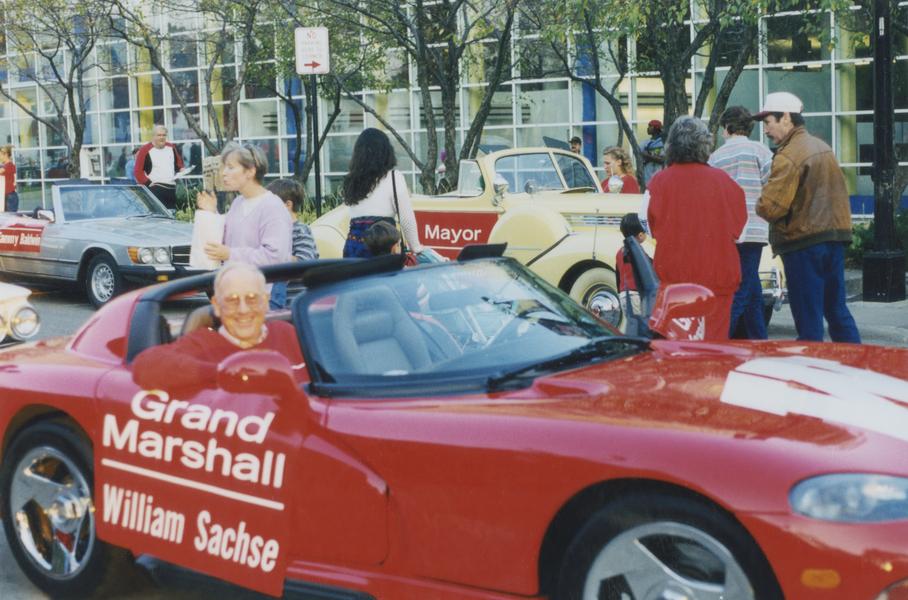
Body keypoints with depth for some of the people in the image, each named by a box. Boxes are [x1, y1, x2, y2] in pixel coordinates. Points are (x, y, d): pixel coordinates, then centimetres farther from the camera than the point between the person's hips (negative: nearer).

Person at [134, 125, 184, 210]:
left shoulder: (171, 148, 13)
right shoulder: (145, 150, -5)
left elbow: (179, 162, 27)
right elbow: (138, 171, -6)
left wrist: (181, 170, 6)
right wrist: (148, 182, -15)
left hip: (171, 188, 6)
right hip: (155, 189, -6)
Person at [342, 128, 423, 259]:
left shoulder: (351, 180, 14)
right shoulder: (393, 177, 1)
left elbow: (356, 216, 10)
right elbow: (407, 219, 1)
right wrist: (415, 248, 12)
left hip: (353, 246, 4)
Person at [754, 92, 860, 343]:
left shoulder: (788, 157, -15)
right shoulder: (823, 148, 14)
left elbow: (770, 208, -20)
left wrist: (759, 204, 0)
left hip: (804, 242, -9)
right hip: (835, 238, 9)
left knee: (808, 320, -3)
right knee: (837, 310, 16)